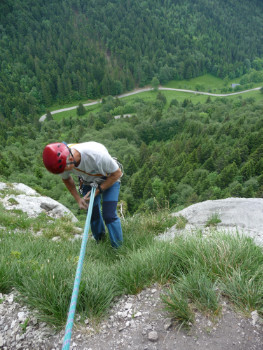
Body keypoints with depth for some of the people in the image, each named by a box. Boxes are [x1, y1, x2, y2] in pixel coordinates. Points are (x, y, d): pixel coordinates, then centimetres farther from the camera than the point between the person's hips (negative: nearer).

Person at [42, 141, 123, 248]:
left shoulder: (96, 154, -42)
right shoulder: (62, 160, -26)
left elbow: (117, 173, -24)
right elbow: (66, 179, -1)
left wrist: (98, 190, -24)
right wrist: (78, 199, -9)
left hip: (110, 179, -4)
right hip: (89, 182, 4)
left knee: (109, 215, -13)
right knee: (93, 214, 6)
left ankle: (118, 248, 5)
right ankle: (99, 242, 32)